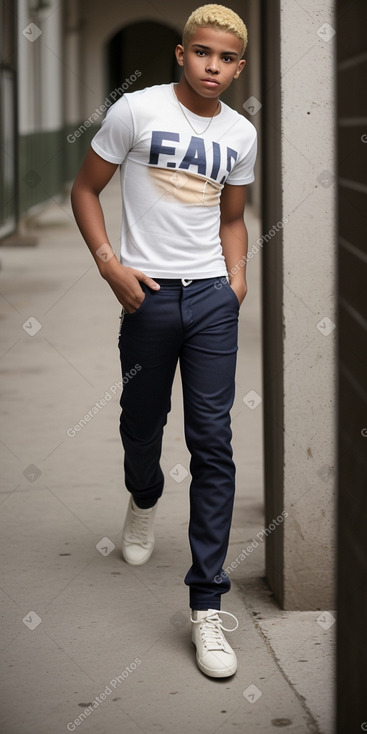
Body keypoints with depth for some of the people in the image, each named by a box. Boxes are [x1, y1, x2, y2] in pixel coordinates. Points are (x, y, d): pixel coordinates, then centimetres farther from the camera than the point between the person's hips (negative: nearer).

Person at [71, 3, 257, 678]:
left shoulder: (241, 134, 8)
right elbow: (85, 190, 0)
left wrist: (238, 276, 4)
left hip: (213, 296, 2)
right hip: (148, 294, -2)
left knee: (213, 442, -5)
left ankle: (207, 604, -2)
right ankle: (143, 501, 51)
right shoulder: (136, 111, -5)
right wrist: (110, 266, -11)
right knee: (142, 421, 13)